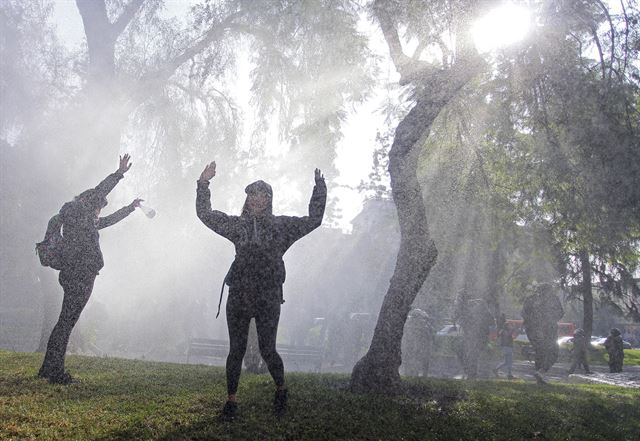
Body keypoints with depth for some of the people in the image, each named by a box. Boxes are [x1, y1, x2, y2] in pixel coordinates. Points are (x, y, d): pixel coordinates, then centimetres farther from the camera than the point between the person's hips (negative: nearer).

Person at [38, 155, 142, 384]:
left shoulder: (88, 221, 21)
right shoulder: (75, 212, -4)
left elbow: (109, 220, 37)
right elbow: (98, 193, -14)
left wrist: (131, 207, 45)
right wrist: (119, 173, -14)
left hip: (79, 277, 10)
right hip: (78, 276, -10)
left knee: (66, 322, 12)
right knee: (66, 322, -8)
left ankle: (51, 369, 18)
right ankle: (54, 371, -5)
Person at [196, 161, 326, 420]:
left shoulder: (281, 225, 7)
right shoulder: (237, 224, 11)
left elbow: (313, 220, 4)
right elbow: (205, 214, 12)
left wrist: (319, 188, 1)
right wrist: (203, 184, 4)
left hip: (268, 298, -2)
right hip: (239, 296, 2)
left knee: (267, 350, -2)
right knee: (236, 350, 5)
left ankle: (281, 389, 25)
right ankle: (231, 401, 17)